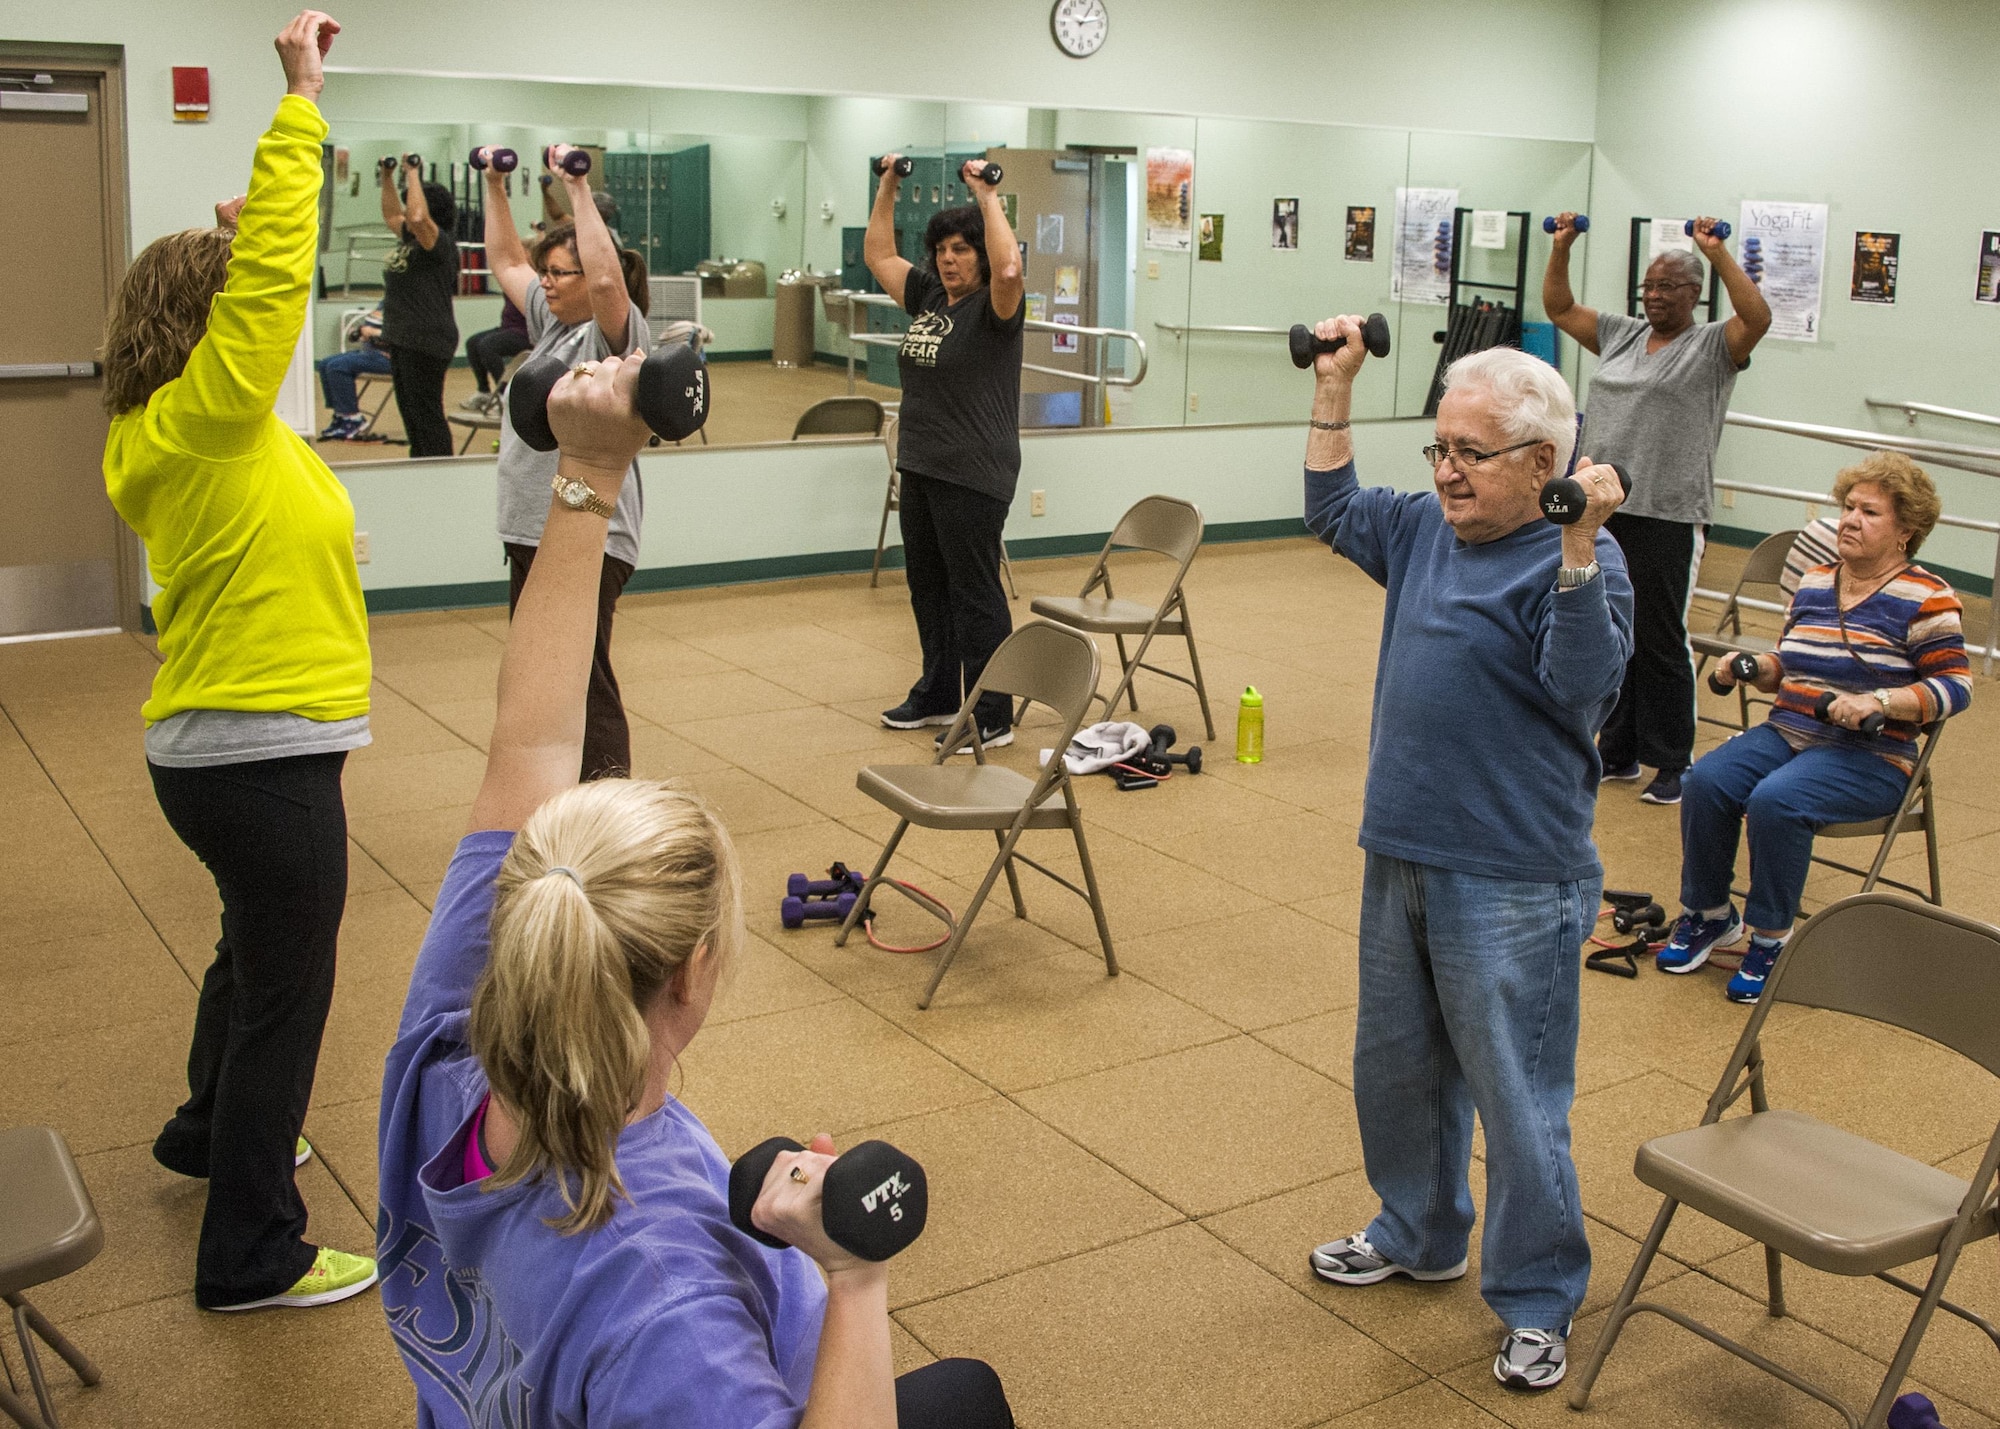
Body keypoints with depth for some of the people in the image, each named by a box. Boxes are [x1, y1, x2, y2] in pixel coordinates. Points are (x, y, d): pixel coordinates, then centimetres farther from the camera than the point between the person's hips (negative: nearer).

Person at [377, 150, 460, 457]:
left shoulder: (440, 243, -13)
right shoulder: (411, 239, 14)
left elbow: (417, 216, -32)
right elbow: (392, 215, 32)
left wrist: (413, 174, -23)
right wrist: (387, 177, 26)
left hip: (426, 342, -10)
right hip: (402, 339, 10)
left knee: (426, 415, -7)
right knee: (410, 412, 15)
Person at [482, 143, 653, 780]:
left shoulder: (615, 333, -10)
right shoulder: (552, 323, 15)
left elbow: (607, 277, -30)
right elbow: (507, 263, 27)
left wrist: (577, 188, -25)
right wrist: (494, 187, 23)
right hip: (530, 533, 10)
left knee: (584, 685, -10)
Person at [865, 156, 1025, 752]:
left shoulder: (994, 307, -10)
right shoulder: (927, 296, 12)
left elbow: (1009, 268, -32)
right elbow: (878, 254, 21)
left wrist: (987, 195, -27)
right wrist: (887, 188, 13)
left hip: (972, 477, -9)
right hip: (920, 469, 9)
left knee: (974, 593, -4)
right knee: (928, 587, 17)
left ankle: (992, 719, 3)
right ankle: (938, 695, 32)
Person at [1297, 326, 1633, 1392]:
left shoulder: (1576, 562, -14)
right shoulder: (1424, 530, 7)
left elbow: (1583, 693, -26)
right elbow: (1333, 511, 23)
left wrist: (1579, 549, -35)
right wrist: (1334, 387, 15)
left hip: (1512, 884, -8)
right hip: (1400, 861, 8)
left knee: (1516, 1100, 3)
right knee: (1396, 1069, 22)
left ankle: (1537, 1304, 21)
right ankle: (1417, 1236, 44)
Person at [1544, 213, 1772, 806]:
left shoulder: (1713, 346, -3)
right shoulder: (1621, 336, 14)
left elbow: (1757, 317, -22)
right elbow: (1559, 306, 18)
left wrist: (1717, 253, -24)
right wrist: (1562, 246, 8)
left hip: (1666, 517, -6)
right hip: (1602, 508, 6)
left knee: (1661, 640, -2)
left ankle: (1674, 765, 8)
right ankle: (1618, 751, 24)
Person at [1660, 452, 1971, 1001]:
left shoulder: (1924, 598, -5)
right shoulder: (1813, 583, 15)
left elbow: (1955, 686, -8)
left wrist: (1878, 701, -22)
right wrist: (1754, 668, 2)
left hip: (1870, 756, -6)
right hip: (1786, 733, 6)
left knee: (1776, 801, -33)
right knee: (1706, 780, -22)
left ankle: (1771, 941, -14)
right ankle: (1708, 915, -3)